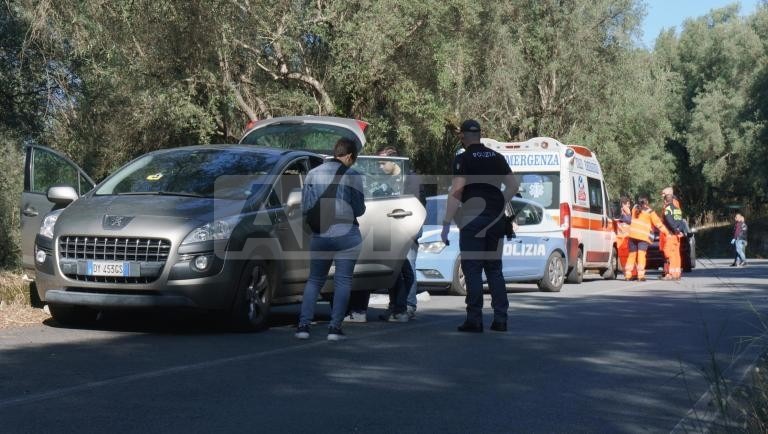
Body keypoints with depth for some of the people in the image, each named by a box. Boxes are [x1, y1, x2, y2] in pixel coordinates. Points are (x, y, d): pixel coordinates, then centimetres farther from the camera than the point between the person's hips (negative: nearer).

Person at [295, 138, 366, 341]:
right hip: (346, 235, -3)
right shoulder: (352, 176, -7)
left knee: (314, 280, 14)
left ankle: (303, 325, 5)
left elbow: (305, 207, 3)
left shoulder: (313, 174, 3)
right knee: (342, 281, 5)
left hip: (320, 236, 4)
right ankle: (335, 327, 1)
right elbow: (359, 209, -4)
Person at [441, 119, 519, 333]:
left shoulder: (463, 159, -7)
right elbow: (513, 185, 14)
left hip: (473, 219, -5)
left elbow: (456, 192, -15)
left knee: (472, 269, -2)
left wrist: (447, 223, -13)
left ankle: (474, 319, -4)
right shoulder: (497, 157, 11)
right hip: (496, 220, 6)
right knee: (494, 269, 12)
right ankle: (500, 318, 10)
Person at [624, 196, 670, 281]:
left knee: (632, 254, 11)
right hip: (643, 235, -4)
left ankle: (628, 274, 13)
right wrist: (666, 232, 10)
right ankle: (641, 275, -17)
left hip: (632, 234, 4)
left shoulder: (635, 208, 11)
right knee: (641, 254, -8)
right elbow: (658, 223, 3)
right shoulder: (650, 212, 0)